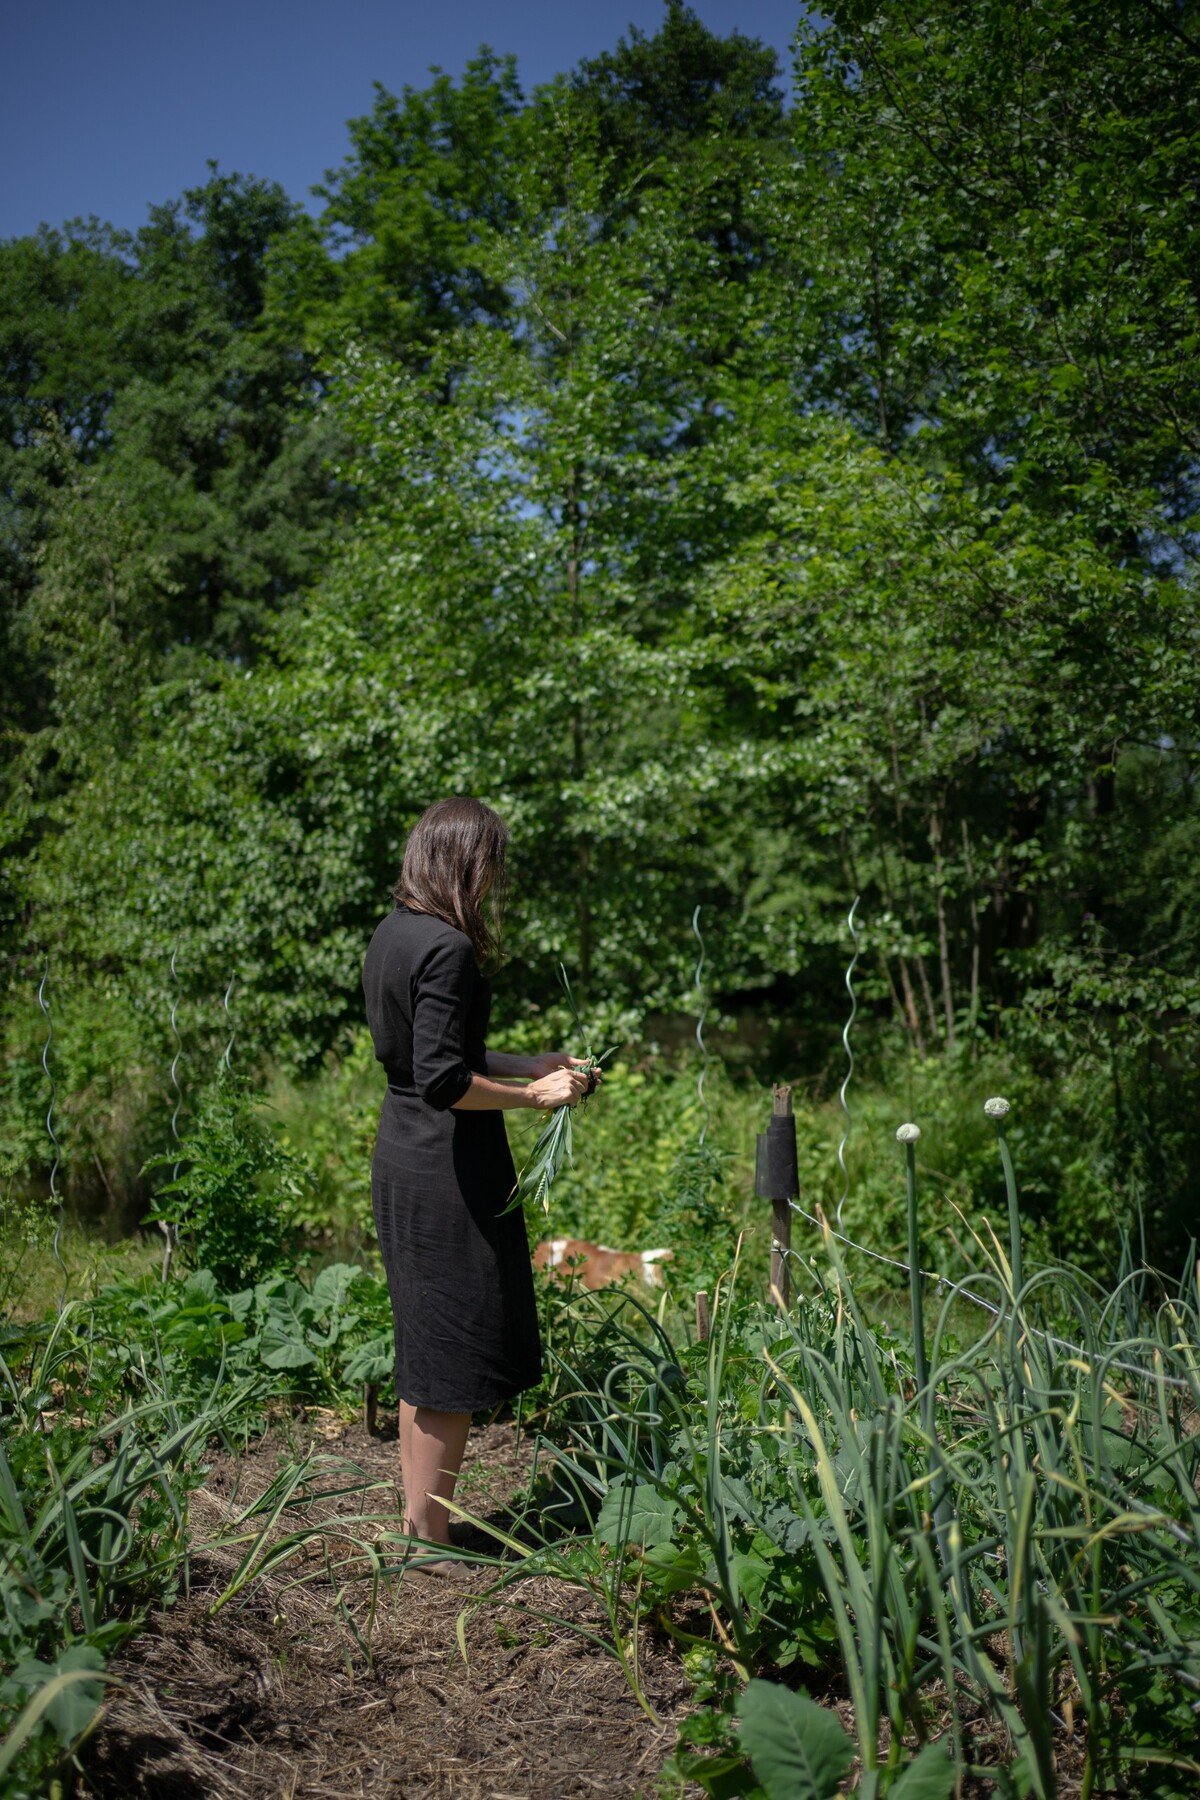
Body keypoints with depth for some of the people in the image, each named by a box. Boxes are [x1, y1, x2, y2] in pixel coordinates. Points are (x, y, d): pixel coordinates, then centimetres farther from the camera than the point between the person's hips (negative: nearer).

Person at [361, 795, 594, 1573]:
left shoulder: (394, 934, 11)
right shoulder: (447, 947, -19)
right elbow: (443, 1080, -23)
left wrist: (534, 1063, 15)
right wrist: (534, 1094, -12)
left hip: (402, 1159, 10)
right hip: (450, 1167, -10)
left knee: (424, 1350, 19)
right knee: (455, 1360, 2)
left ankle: (418, 1521, 30)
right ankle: (431, 1538, 14)